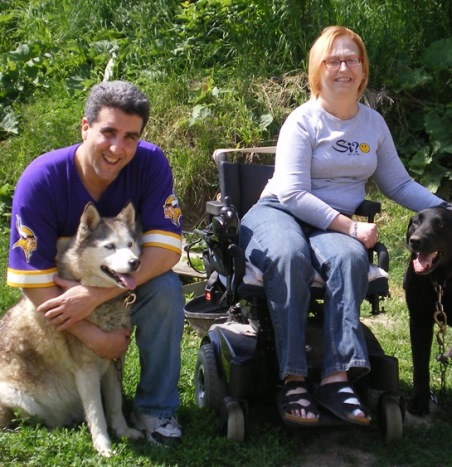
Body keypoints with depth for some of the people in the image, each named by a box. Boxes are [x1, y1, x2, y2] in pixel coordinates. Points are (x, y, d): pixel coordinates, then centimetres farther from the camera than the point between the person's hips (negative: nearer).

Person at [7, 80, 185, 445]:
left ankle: (156, 408, -14)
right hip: (64, 287, 0)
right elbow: (33, 280, -24)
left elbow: (166, 248, -28)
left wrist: (95, 295, -38)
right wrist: (96, 338, -29)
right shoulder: (40, 180, -26)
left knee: (166, 288, -31)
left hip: (130, 279, 1)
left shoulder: (151, 163, -23)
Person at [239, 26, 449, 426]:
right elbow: (293, 194, -13)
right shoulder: (303, 121, -5)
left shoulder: (374, 123, 12)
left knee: (350, 256, -34)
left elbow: (399, 184, 16)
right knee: (289, 255, -39)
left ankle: (337, 378, -38)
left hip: (339, 224, 4)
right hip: (279, 213, -3)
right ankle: (293, 381, -37)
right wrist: (350, 226, -20)